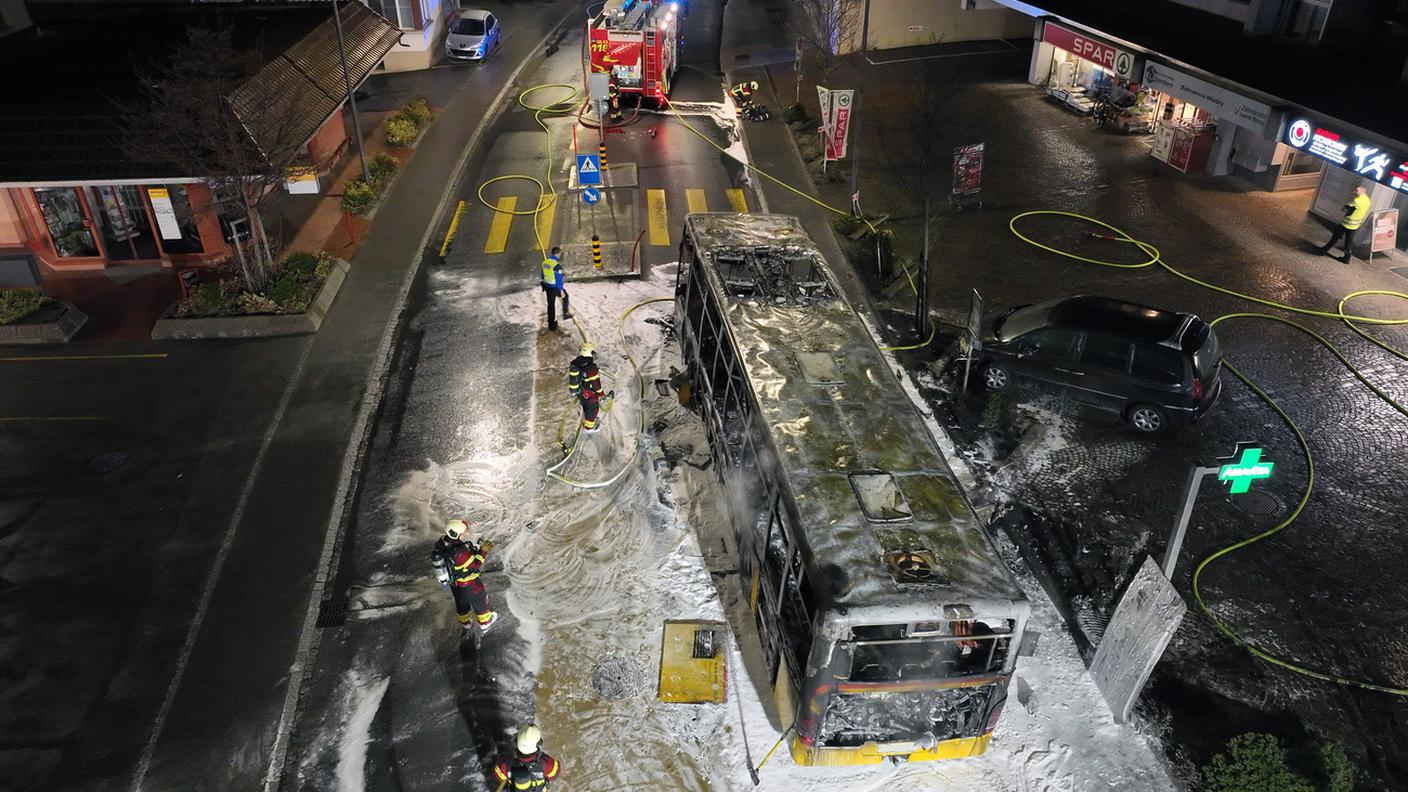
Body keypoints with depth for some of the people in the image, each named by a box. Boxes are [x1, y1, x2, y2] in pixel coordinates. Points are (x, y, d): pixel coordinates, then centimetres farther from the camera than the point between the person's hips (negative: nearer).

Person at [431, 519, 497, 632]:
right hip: (468, 584, -7)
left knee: (461, 601, 32)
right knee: (480, 601, 22)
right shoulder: (459, 553, -42)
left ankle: (465, 622, 58)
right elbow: (475, 566, -31)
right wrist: (483, 552, -27)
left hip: (453, 582, 7)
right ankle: (485, 622, 46)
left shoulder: (441, 543, -19)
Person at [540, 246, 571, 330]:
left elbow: (543, 276, 10)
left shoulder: (545, 262, 0)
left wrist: (543, 289, 19)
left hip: (547, 287, 6)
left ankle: (551, 324, 21)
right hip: (555, 288, -6)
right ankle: (565, 314, 35)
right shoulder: (557, 265, -24)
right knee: (565, 296, 25)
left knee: (550, 305, 14)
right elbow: (559, 279, -21)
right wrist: (561, 291, -13)